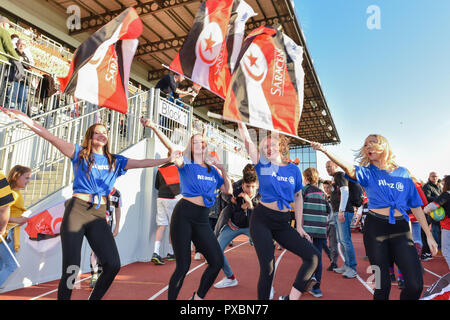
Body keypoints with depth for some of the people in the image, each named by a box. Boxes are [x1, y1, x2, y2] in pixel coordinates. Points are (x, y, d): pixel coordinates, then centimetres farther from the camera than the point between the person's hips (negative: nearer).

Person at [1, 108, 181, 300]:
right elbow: (53, 139, -2)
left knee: (113, 264, -6)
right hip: (77, 210, -3)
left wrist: (168, 160, 7)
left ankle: (94, 298, 16)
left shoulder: (115, 161, 14)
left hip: (98, 214, 3)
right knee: (71, 268, -5)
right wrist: (26, 120, -13)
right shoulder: (80, 153, 7)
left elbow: (142, 163, 11)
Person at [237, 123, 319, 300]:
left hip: (283, 223, 4)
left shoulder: (293, 169, 5)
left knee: (312, 256, -4)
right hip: (262, 220, -3)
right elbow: (247, 140, -10)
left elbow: (298, 197, 11)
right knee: (267, 267, -7)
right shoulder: (263, 164, -1)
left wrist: (299, 227, 10)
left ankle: (291, 297, 7)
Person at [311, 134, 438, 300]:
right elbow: (349, 169, -20)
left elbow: (416, 206, 13)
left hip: (401, 229, 2)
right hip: (375, 228, -1)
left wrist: (429, 235, 9)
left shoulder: (402, 173, 9)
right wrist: (325, 151, -38)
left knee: (416, 285, -7)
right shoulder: (367, 173, 3)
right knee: (382, 284, 2)